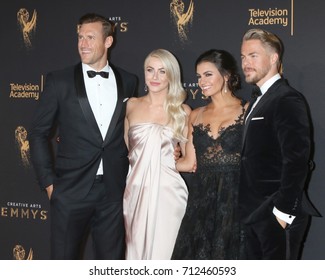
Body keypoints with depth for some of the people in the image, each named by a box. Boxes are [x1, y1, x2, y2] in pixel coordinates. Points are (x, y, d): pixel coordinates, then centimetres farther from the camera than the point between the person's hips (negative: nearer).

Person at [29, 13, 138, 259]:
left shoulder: (128, 82, 5)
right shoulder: (59, 81, -2)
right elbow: (39, 133, 2)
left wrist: (130, 176, 9)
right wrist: (48, 182, -3)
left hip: (114, 191, 2)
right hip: (71, 190, -2)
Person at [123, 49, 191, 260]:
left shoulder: (182, 111, 3)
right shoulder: (131, 106, 7)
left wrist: (170, 162, -6)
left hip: (167, 190, -1)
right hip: (135, 190, 2)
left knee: (161, 250, 2)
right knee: (135, 248, 5)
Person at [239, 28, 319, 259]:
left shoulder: (288, 100, -13)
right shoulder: (261, 100, 16)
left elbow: (297, 160, -21)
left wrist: (283, 210, -20)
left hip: (278, 216, -9)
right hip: (256, 214, 9)